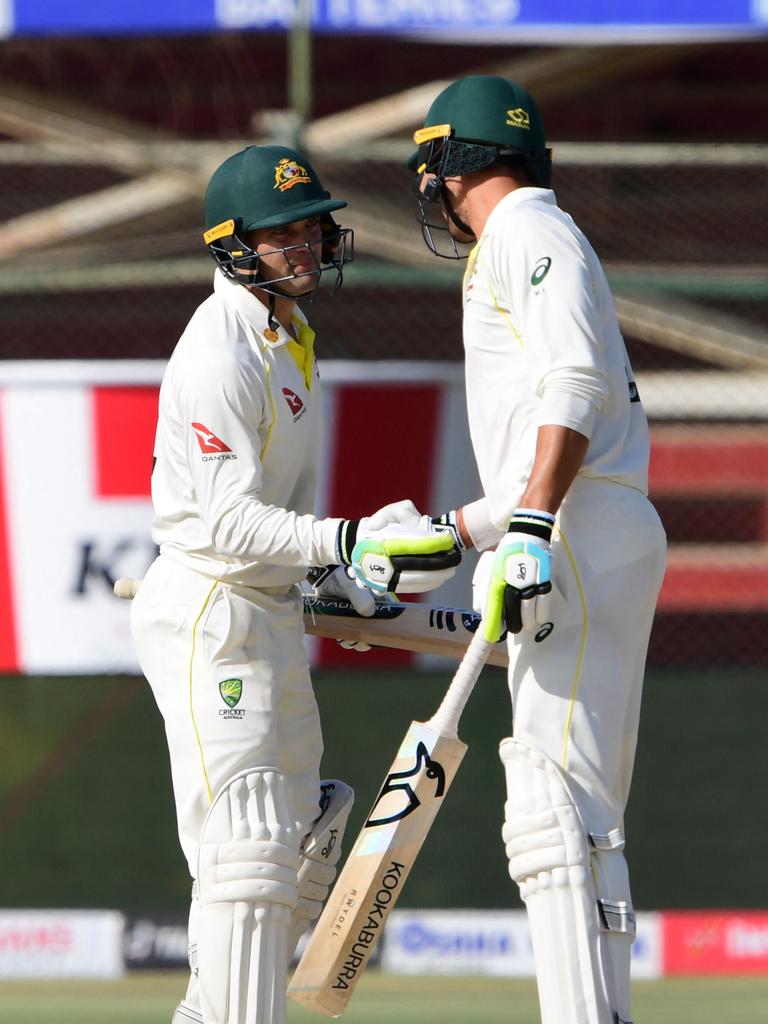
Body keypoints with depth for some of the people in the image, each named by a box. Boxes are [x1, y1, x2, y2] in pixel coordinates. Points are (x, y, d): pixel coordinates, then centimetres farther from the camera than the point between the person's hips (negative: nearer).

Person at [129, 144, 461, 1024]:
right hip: (211, 616, -11)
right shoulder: (222, 355, -18)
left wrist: (333, 571, 18)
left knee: (302, 835, 16)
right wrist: (353, 541, -32)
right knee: (248, 848, -12)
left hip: (270, 615, 11)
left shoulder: (287, 332, 14)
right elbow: (229, 521, -25)